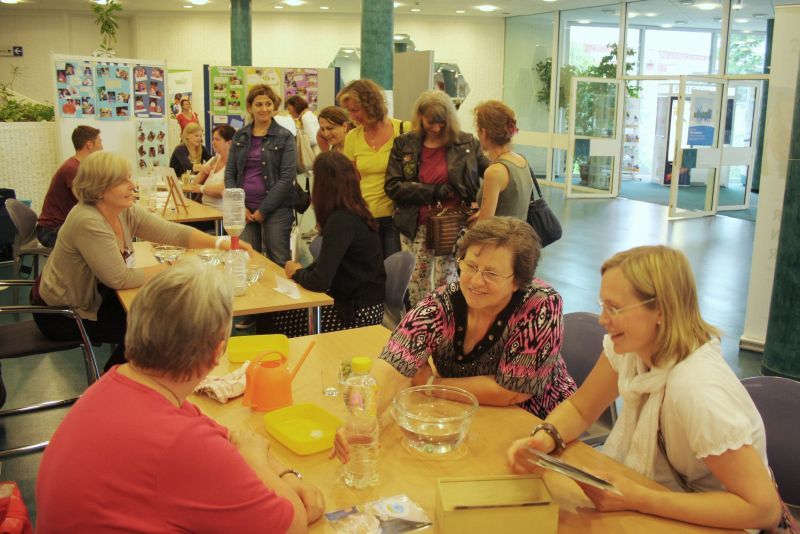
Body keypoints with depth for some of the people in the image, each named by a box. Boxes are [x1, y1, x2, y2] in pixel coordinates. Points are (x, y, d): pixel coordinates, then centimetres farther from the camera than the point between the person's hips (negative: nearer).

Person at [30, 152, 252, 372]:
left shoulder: (126, 211, -6)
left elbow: (173, 232, -9)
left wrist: (220, 243, -22)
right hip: (60, 313, -8)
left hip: (95, 298, 8)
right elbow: (121, 279, -28)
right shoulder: (88, 223, -30)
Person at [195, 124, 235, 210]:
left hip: (222, 212, -7)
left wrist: (201, 188, -9)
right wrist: (203, 172, -5)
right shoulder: (214, 160, 14)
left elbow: (224, 190, -23)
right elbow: (195, 183, 14)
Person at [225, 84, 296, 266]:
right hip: (244, 210, 3)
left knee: (279, 262, -2)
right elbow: (230, 173, 9)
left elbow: (287, 177, -9)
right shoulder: (240, 136, 9)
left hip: (276, 209, -3)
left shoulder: (285, 137, -2)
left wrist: (263, 210, -11)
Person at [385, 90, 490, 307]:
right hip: (415, 227, 2)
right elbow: (392, 187, -5)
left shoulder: (467, 143, 1)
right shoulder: (404, 145, 2)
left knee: (446, 285, -1)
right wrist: (432, 191, -15)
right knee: (416, 285, 8)